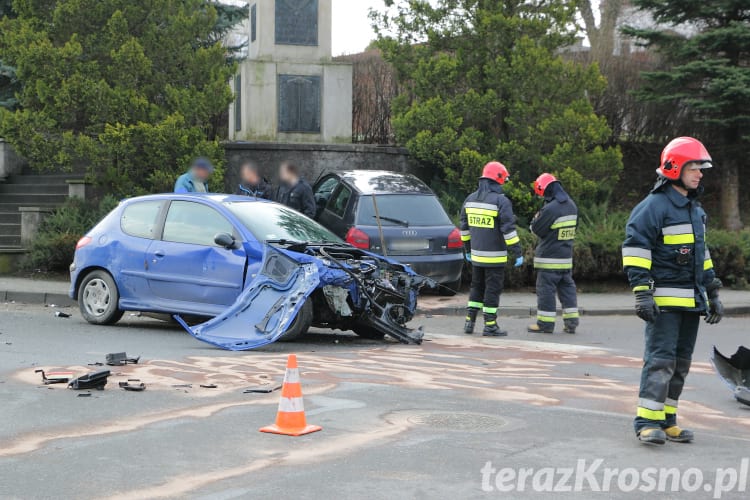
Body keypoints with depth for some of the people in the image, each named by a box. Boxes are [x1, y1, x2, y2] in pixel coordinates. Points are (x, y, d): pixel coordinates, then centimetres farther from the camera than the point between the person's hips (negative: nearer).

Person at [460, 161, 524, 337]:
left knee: (477, 287, 17)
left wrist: (467, 249, 23)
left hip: (476, 255, 6)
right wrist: (518, 253, -13)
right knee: (493, 290, 1)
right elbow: (509, 230, -17)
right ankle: (490, 326, 4)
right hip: (495, 256, -6)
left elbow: (464, 227, 13)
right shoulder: (501, 201, -14)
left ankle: (470, 322, 16)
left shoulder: (470, 199, 7)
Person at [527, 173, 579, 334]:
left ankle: (545, 323, 2)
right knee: (567, 287, 13)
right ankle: (571, 321, 12)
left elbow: (536, 229, -12)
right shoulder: (572, 206, 7)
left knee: (546, 289, -1)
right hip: (567, 256, 8)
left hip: (549, 257, -8)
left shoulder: (550, 209, -20)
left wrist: (535, 219, 7)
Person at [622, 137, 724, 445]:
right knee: (660, 359, -11)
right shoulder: (654, 206, -11)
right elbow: (635, 249, -16)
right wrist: (642, 294, -22)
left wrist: (713, 294, 23)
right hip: (664, 300, -9)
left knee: (681, 362, 9)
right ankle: (647, 422, -9)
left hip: (692, 301, 9)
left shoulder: (695, 209, 18)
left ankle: (667, 421, 15)